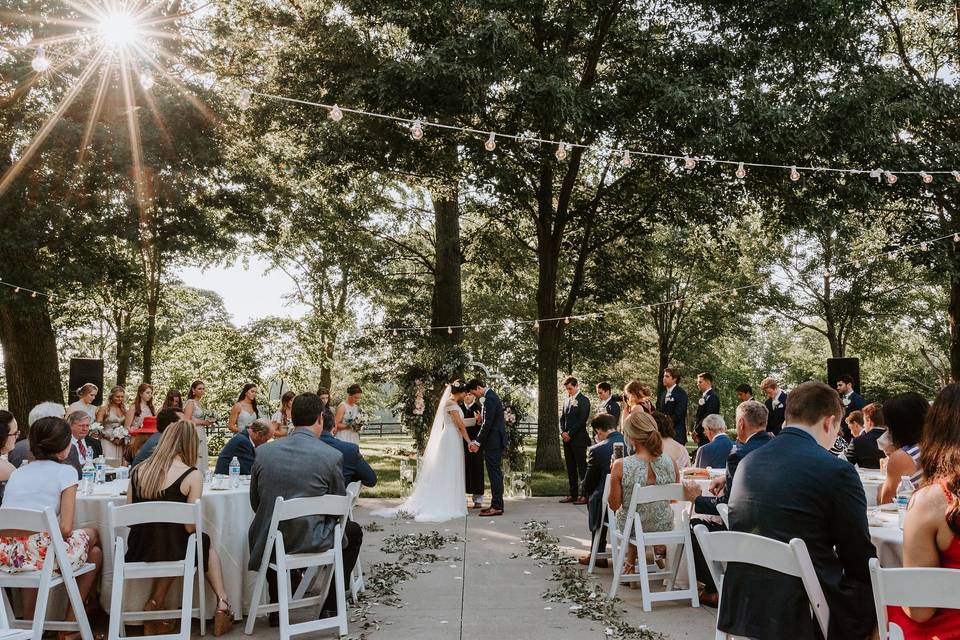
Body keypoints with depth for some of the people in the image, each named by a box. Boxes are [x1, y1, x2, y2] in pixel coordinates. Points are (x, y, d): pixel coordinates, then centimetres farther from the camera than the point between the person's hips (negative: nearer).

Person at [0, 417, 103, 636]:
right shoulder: (65, 471, -1)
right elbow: (65, 529, -8)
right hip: (42, 554, -6)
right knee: (92, 535, 22)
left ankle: (30, 622, 37)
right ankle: (71, 626, 24)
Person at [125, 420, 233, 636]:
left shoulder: (139, 470, 0)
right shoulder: (192, 475, -13)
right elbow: (190, 526, -13)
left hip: (138, 553, 4)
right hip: (171, 552, -4)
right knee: (206, 544, 28)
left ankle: (155, 604, 23)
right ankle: (222, 606, 23)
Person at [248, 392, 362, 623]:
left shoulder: (264, 451, -3)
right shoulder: (332, 456, -13)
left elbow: (255, 503, 8)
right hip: (310, 541, -3)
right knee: (353, 531, 26)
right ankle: (330, 606, 25)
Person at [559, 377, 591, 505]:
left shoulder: (583, 400, -7)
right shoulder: (566, 400, 15)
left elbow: (582, 420, -13)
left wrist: (570, 434, -14)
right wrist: (562, 432, 0)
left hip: (579, 439, -7)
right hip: (567, 439, 7)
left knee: (582, 467, -5)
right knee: (570, 468, 10)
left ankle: (586, 495, -3)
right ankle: (573, 494, 16)